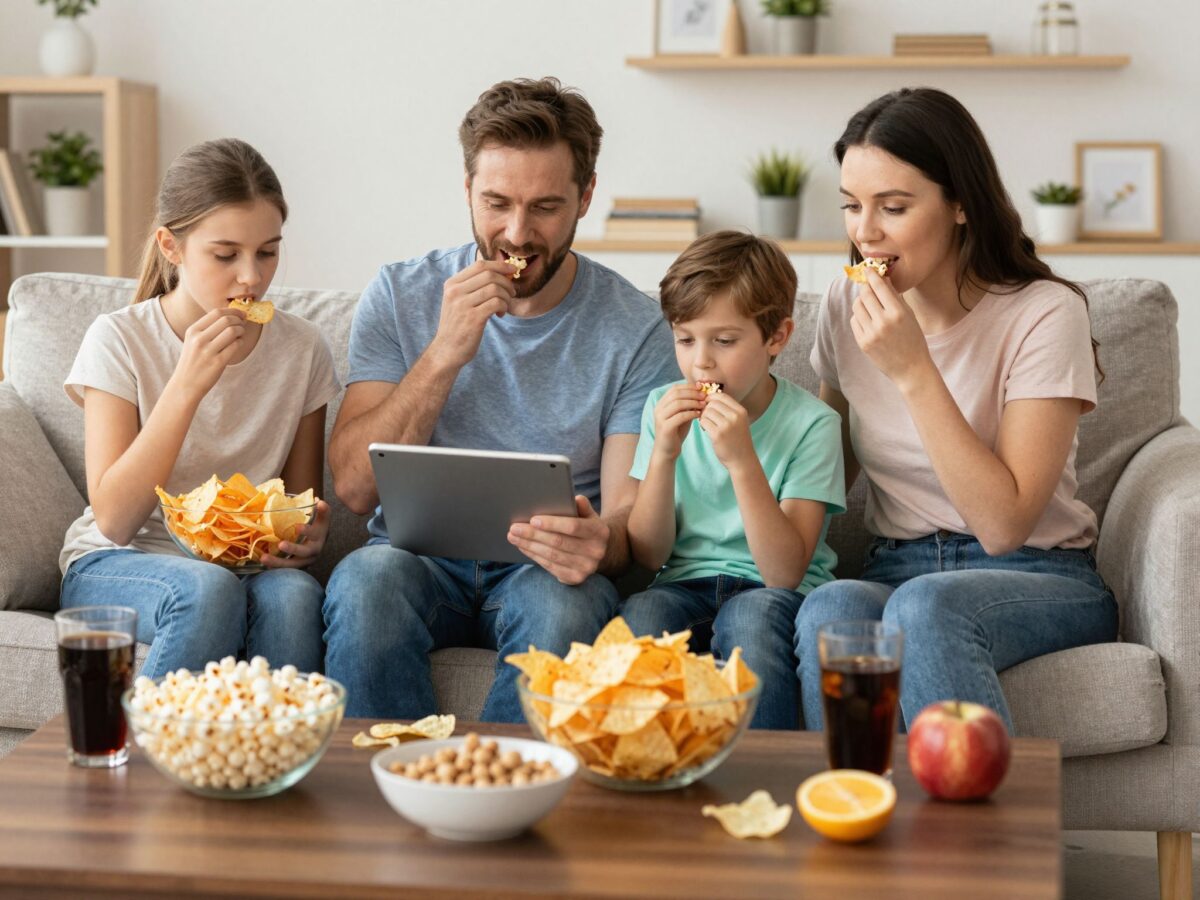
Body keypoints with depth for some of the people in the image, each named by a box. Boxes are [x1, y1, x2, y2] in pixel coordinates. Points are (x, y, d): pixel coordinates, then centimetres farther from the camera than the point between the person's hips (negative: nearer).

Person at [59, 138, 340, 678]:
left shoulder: (302, 350, 2)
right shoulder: (120, 340, -6)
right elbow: (114, 520, -13)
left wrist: (309, 534, -15)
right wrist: (187, 386, -21)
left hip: (254, 565, 2)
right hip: (113, 568, -2)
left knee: (293, 593, -33)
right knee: (208, 590, -35)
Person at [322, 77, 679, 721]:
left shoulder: (635, 329, 1)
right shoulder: (400, 297, 4)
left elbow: (629, 512, -3)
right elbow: (353, 487, -5)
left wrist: (598, 543, -29)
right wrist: (444, 354, -16)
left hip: (544, 572, 0)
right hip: (418, 558, 1)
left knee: (561, 603, -35)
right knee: (366, 579, -33)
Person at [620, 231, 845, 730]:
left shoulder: (811, 423, -8)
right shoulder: (663, 408, 3)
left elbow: (785, 573, -15)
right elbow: (649, 555, 1)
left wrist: (742, 460, -25)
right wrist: (662, 454, -14)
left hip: (776, 594, -2)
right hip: (685, 584, 3)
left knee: (752, 615, -35)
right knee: (641, 612, -30)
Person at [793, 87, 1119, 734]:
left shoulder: (1044, 313, -11)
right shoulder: (847, 306, 5)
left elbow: (1004, 525, -19)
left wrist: (913, 371, -23)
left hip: (1037, 581, -4)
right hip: (893, 568, 4)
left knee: (924, 605, -37)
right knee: (829, 609, -32)